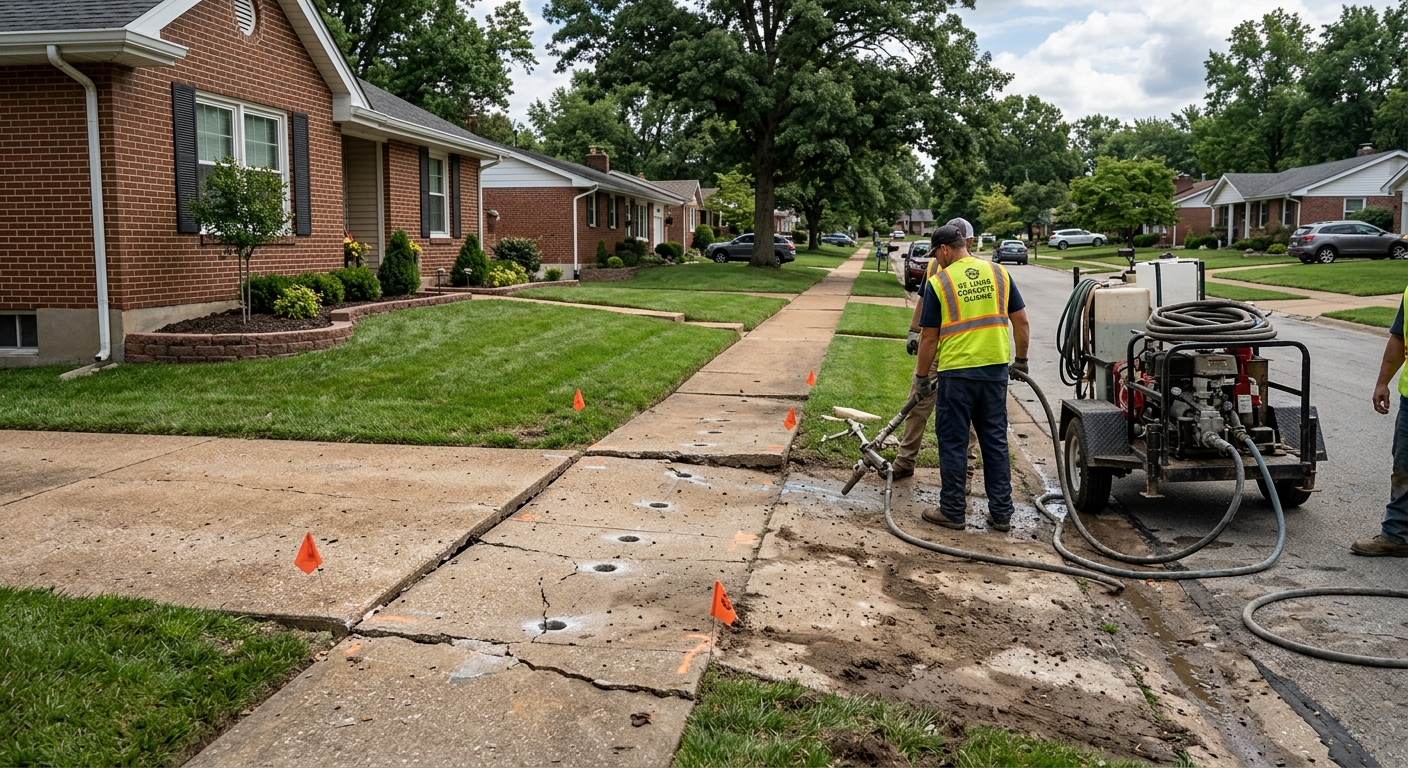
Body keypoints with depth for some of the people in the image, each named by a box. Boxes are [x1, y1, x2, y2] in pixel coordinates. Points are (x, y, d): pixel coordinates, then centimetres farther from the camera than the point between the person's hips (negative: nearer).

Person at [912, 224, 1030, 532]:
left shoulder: (938, 282, -6)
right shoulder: (998, 273, 6)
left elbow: (929, 337, -4)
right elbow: (1021, 322, 7)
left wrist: (921, 377, 7)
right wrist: (1021, 361, 19)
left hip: (956, 372, -4)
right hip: (995, 370, 4)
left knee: (953, 443, 6)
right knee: (995, 442, 11)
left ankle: (953, 511, 13)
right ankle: (1001, 513, 16)